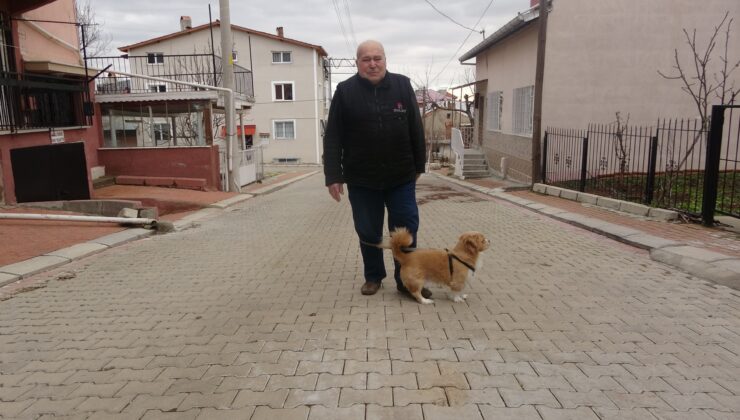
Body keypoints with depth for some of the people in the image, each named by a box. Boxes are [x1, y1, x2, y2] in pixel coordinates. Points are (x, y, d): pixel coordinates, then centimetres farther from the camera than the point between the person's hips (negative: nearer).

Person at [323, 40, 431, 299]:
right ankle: (373, 276, 30)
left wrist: (418, 165, 9)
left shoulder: (402, 86, 2)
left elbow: (416, 129, 7)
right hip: (361, 179, -1)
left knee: (406, 230, 5)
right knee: (368, 232, 10)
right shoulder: (345, 91, -3)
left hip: (401, 177, 1)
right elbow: (332, 137, -4)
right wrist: (333, 175, -10)